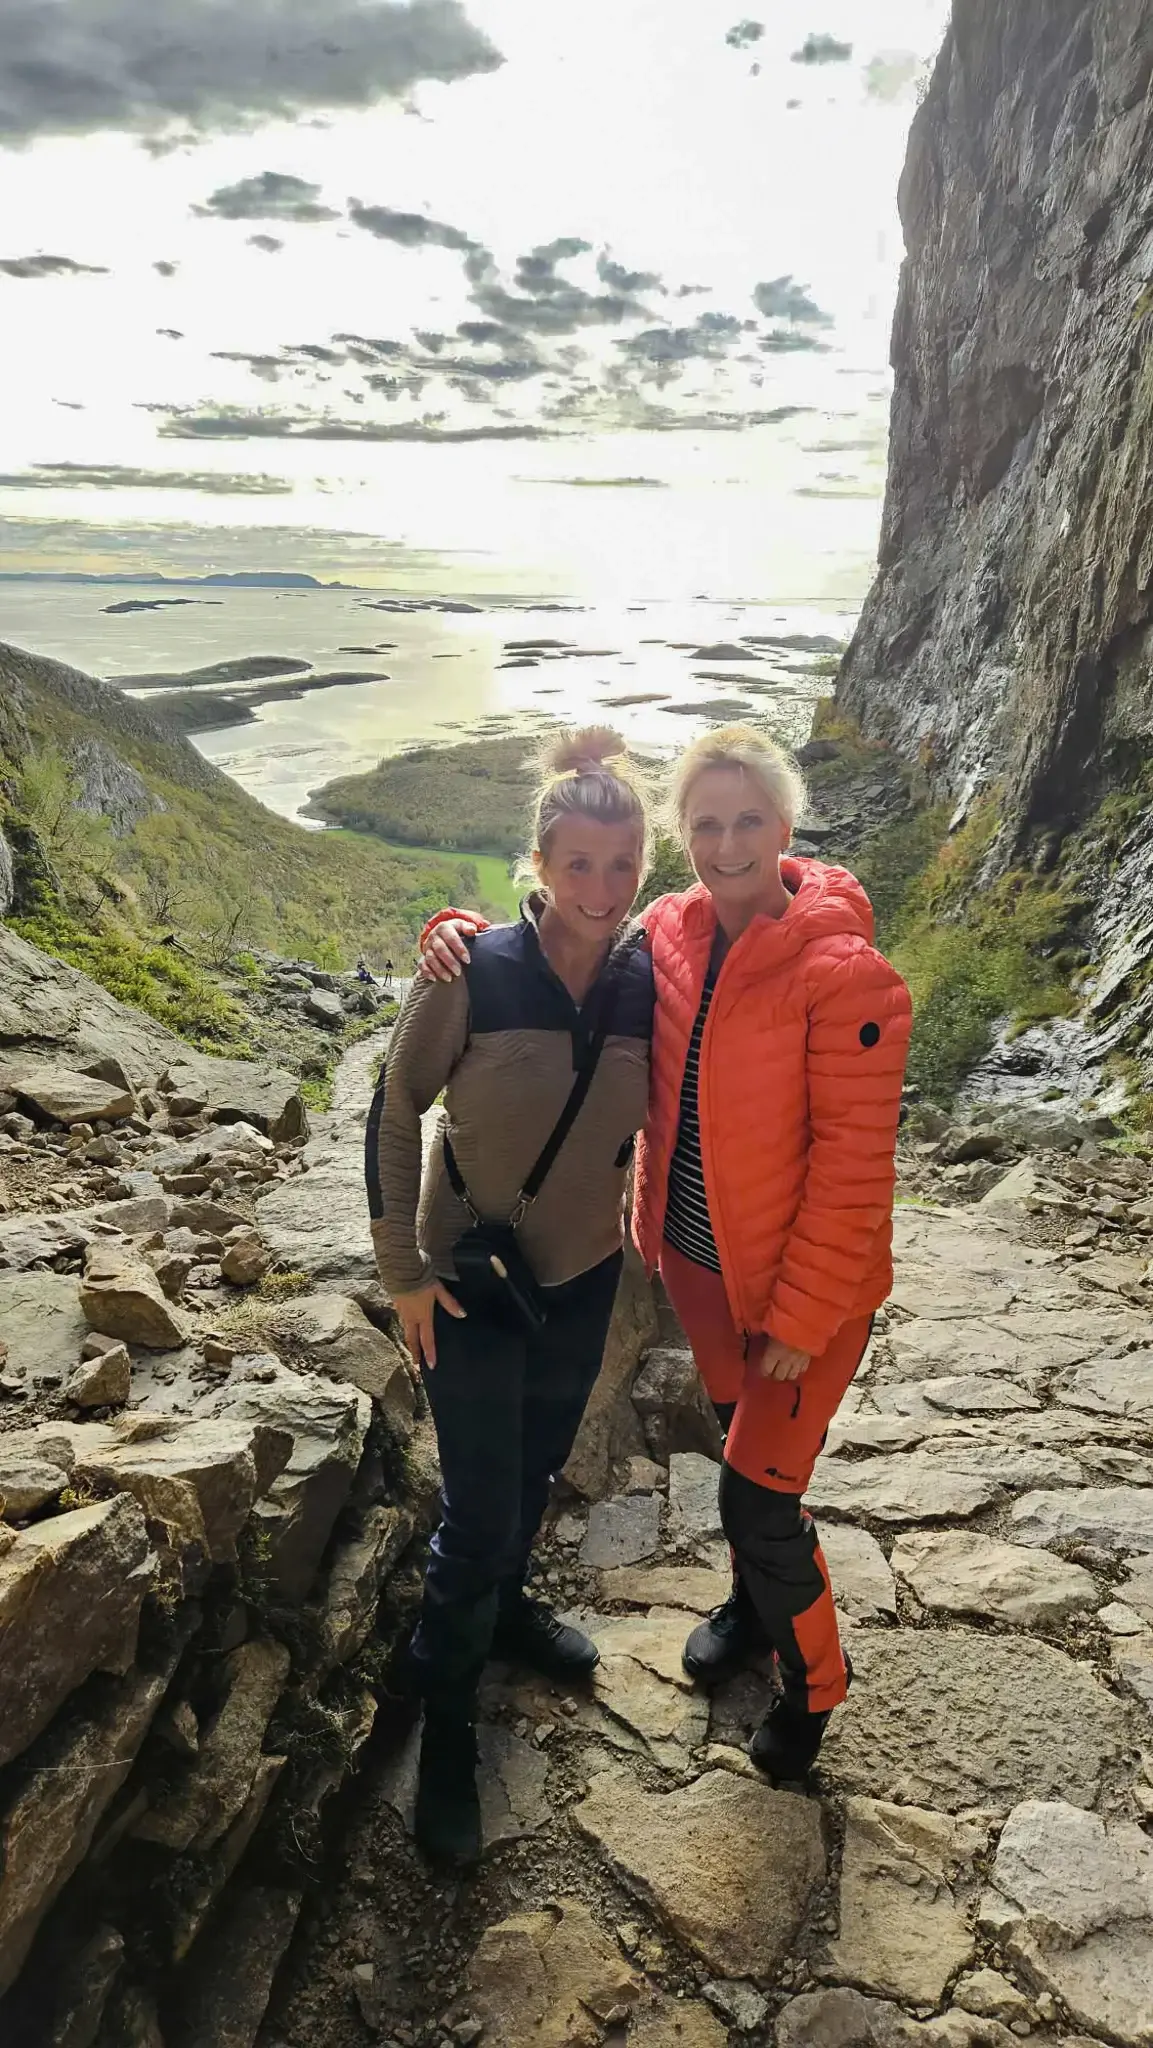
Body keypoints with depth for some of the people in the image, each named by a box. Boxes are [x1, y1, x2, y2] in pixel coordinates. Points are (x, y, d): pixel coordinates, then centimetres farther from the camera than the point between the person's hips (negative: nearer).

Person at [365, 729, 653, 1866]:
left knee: (535, 1472, 24)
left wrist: (632, 1230, 10)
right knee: (478, 1509, 3)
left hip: (583, 1279, 4)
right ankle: (445, 1720, 28)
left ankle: (503, 1605, 53)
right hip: (470, 1285, -4)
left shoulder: (643, 983, -10)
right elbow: (393, 1113, -12)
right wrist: (403, 1270, -10)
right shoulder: (472, 973, -23)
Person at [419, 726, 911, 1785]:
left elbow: (852, 1164, -21)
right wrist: (462, 935, -12)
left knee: (757, 1497, 3)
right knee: (742, 1446, 26)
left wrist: (800, 1315, -17)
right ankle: (754, 1607, 54)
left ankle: (813, 1680, 34)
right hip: (699, 1260, 6)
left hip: (807, 1282, -5)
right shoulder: (666, 936, -6)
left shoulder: (842, 972, -24)